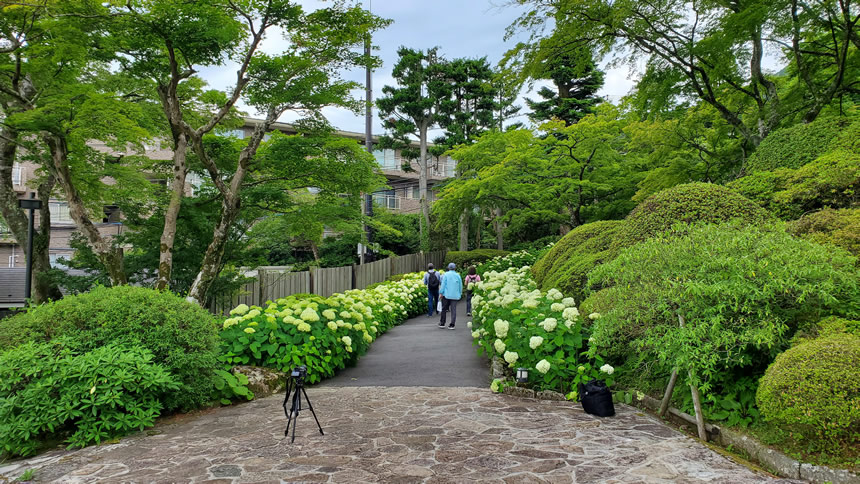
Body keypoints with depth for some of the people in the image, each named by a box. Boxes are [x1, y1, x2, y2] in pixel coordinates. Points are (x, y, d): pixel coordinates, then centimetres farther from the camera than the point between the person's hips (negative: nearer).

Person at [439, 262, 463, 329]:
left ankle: (442, 323, 16)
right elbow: (460, 286, 10)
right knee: (453, 310, 2)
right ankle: (452, 325, 0)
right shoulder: (458, 275, 5)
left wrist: (441, 292, -2)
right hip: (455, 295, 2)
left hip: (446, 295, -2)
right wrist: (460, 294, 20)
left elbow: (443, 284, -7)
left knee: (444, 309, 10)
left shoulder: (446, 275, -3)